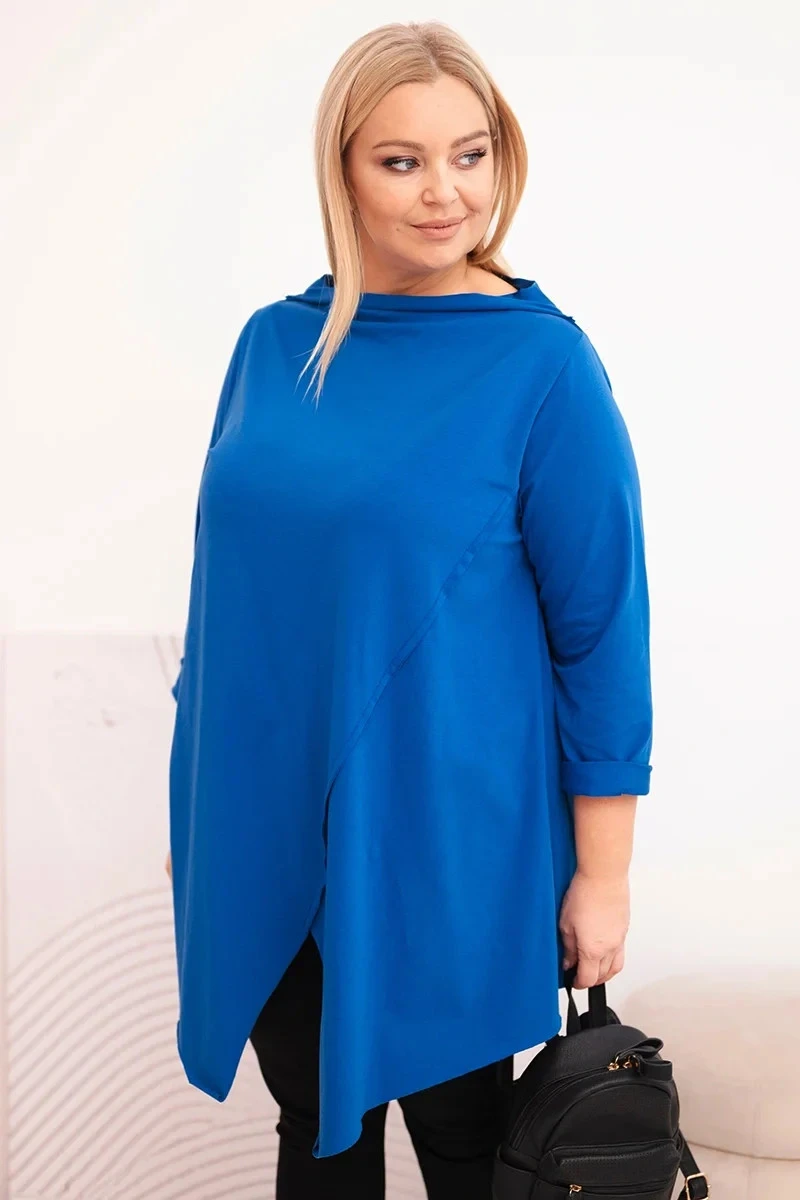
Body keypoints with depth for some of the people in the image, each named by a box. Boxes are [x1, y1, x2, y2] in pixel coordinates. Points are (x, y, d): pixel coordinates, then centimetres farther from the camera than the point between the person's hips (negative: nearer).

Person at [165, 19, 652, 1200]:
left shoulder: (542, 363, -11)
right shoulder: (274, 345, 2)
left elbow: (603, 628, -10)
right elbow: (228, 579, 11)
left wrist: (602, 875, -9)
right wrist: (198, 800, 13)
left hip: (443, 845, -4)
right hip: (267, 832, 4)